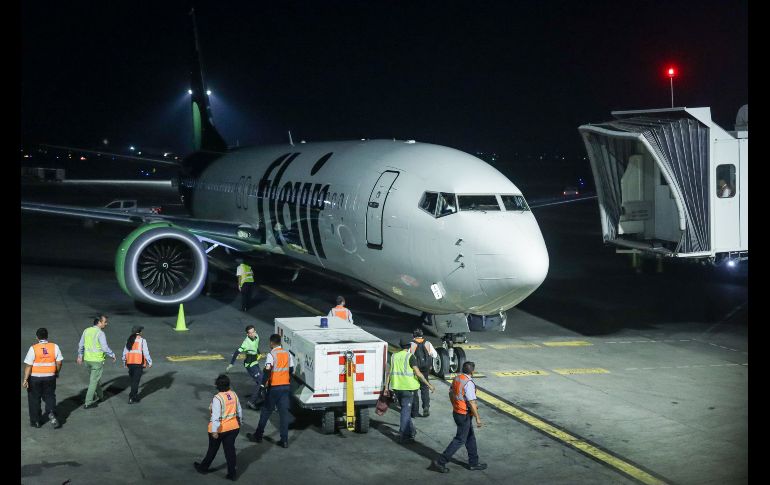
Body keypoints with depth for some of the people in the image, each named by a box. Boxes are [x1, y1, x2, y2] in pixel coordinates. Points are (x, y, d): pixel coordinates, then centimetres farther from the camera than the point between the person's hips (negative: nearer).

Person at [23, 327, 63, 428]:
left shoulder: (33, 348, -13)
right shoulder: (55, 347, -5)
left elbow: (28, 366, -13)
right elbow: (59, 362, 0)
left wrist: (25, 380, -9)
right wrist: (57, 373, 17)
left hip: (35, 378, -2)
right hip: (50, 377, 2)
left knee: (34, 399, 12)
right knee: (49, 396, 17)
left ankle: (35, 421, 20)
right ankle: (51, 414, -6)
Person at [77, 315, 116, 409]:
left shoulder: (86, 330, 3)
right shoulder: (100, 333, -18)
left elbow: (81, 345, 12)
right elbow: (105, 348, -21)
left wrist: (80, 356, 24)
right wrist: (113, 355, -6)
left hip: (87, 359, 7)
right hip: (97, 360, -7)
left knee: (95, 378, 25)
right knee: (93, 381, 0)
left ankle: (99, 395, 42)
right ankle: (88, 403, 1)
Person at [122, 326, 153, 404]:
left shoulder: (129, 340, 10)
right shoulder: (142, 340, -6)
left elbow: (125, 352, 14)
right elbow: (146, 352, -9)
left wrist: (124, 362, 26)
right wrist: (149, 362, 0)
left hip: (130, 363, 5)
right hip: (139, 363, -5)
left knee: (133, 380, 16)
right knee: (136, 381, -2)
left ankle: (135, 396, 24)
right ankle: (131, 397, -6)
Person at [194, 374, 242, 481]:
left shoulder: (217, 398, -22)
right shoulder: (234, 395, -1)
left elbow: (216, 416, -26)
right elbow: (239, 411, 11)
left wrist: (214, 430, -24)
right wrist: (240, 422, 26)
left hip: (220, 429, -5)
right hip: (233, 428, 5)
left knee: (212, 449, 15)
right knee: (230, 449, 11)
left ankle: (203, 467, 36)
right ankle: (232, 474, 13)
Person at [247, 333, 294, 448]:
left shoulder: (271, 355, -12)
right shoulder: (287, 354, 5)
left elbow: (267, 371, -25)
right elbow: (291, 370, 10)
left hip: (274, 387, -4)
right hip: (285, 386, 4)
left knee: (266, 412, 11)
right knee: (284, 413, 5)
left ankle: (258, 436, 23)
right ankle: (284, 440, 3)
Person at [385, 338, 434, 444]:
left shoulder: (394, 356, 8)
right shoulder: (410, 356, -9)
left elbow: (389, 373, 8)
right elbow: (418, 373, -14)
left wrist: (386, 387, 12)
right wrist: (429, 385, -9)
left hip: (397, 387, 6)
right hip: (407, 387, -6)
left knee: (405, 409, 20)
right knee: (406, 411, -1)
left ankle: (411, 431, 30)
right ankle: (403, 435, -2)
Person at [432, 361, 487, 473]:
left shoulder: (456, 379, 3)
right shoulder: (469, 383, -23)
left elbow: (451, 395, 14)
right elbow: (472, 403, -23)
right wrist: (477, 418, -16)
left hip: (456, 412, 9)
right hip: (464, 415, -9)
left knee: (470, 438, 18)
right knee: (460, 440, 1)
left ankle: (473, 462, 27)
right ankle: (441, 461, 2)